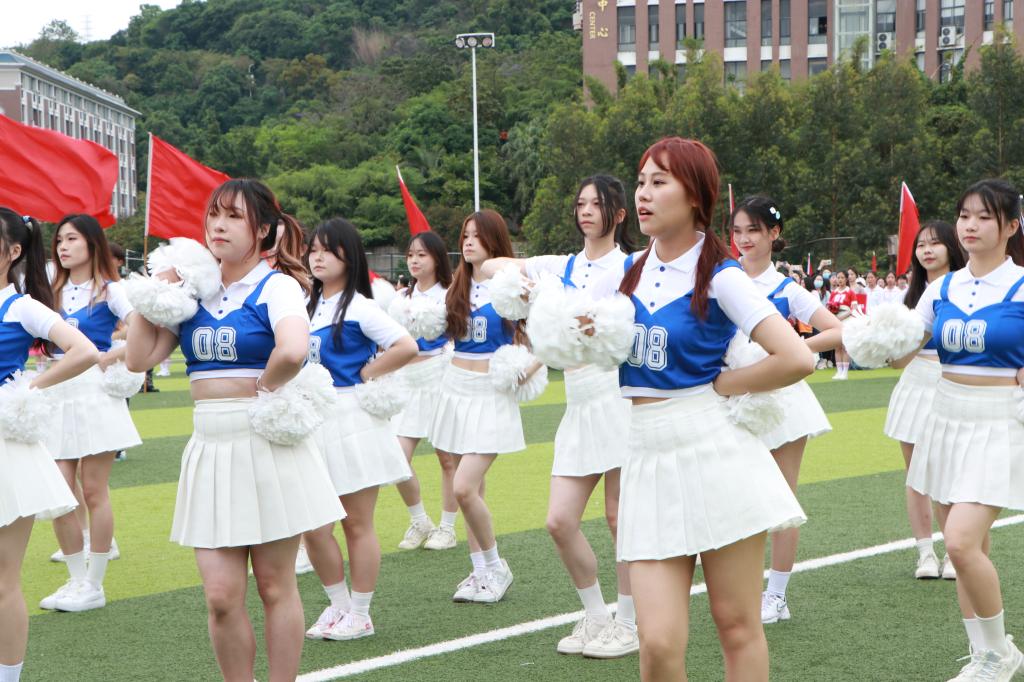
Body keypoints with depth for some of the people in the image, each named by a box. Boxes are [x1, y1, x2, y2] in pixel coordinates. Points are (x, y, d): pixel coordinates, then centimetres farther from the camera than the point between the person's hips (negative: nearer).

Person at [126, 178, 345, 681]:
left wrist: (265, 389, -14)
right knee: (221, 595, 0)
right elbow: (139, 357, 4)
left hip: (266, 445, -4)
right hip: (211, 448, 5)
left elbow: (293, 350, -29)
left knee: (274, 586, 5)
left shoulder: (276, 286, -7)